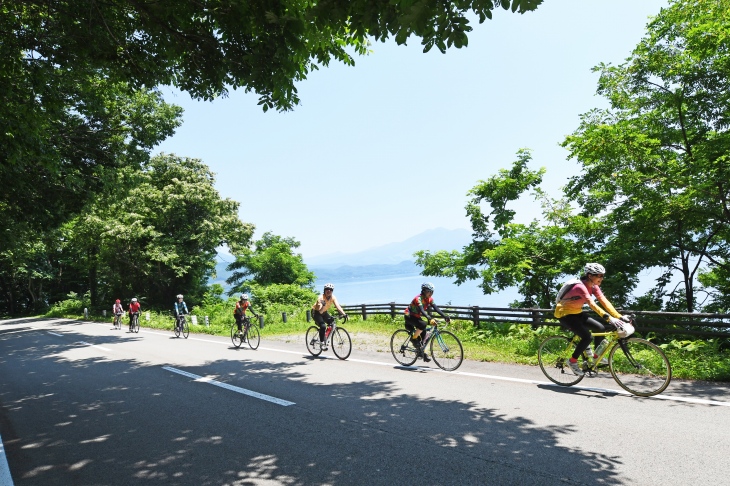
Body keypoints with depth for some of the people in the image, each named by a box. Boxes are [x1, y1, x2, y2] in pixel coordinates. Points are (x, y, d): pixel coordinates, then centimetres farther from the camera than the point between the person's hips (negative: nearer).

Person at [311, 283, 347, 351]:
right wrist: (323, 305, -59)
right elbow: (320, 311, -40)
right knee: (323, 326, -27)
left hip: (324, 312, 6)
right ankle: (322, 342, -12)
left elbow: (338, 306, -27)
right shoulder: (321, 298, -31)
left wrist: (344, 314, -41)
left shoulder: (333, 297, -16)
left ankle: (325, 338, 8)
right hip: (316, 312, -6)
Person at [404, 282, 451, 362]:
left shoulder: (430, 299, -4)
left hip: (417, 317, 8)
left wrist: (445, 316, -25)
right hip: (409, 316, -8)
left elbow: (436, 308, -13)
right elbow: (422, 310, -41)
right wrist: (430, 319, -55)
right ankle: (413, 339, -12)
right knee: (423, 324, -32)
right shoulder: (418, 298, -28)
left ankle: (422, 353, 11)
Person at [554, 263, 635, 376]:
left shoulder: (593, 286, -3)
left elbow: (604, 302, -9)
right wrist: (609, 318, -48)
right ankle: (572, 361, -2)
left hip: (576, 312, 9)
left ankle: (596, 356, 20)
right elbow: (592, 305, -40)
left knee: (601, 329, 1)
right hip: (564, 314, -9)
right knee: (587, 337, -21)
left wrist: (620, 317, -18)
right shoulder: (580, 286, -29)